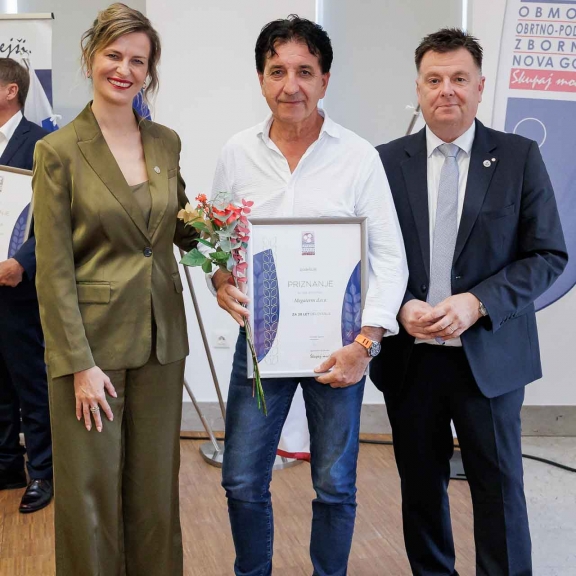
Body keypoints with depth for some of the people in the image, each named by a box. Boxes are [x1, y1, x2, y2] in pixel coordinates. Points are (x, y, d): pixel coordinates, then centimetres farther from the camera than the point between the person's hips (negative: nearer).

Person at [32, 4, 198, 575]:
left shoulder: (166, 142, 8)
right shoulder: (58, 150, -6)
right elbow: (53, 271, -9)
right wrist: (79, 364, -13)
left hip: (160, 338, 4)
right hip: (92, 340, -4)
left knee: (156, 487, 13)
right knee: (91, 492, 6)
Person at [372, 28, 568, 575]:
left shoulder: (519, 157, -1)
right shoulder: (388, 160, 2)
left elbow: (548, 255, -3)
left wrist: (476, 304, -16)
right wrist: (401, 307, -13)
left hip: (488, 355, -1)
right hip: (409, 358, 2)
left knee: (499, 486, 7)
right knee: (420, 486, 14)